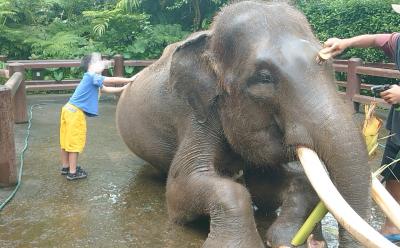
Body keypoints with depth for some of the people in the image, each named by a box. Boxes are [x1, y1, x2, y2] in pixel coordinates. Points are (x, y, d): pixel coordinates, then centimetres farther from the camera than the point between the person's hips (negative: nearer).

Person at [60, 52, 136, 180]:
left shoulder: (92, 79, 16)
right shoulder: (92, 76, -11)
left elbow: (106, 89, 25)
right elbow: (112, 80, -13)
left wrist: (123, 88, 22)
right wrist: (130, 80, -4)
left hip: (69, 110, 9)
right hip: (75, 112, -9)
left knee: (67, 140, 17)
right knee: (75, 142, -1)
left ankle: (66, 167, 30)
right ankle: (72, 172, 7)